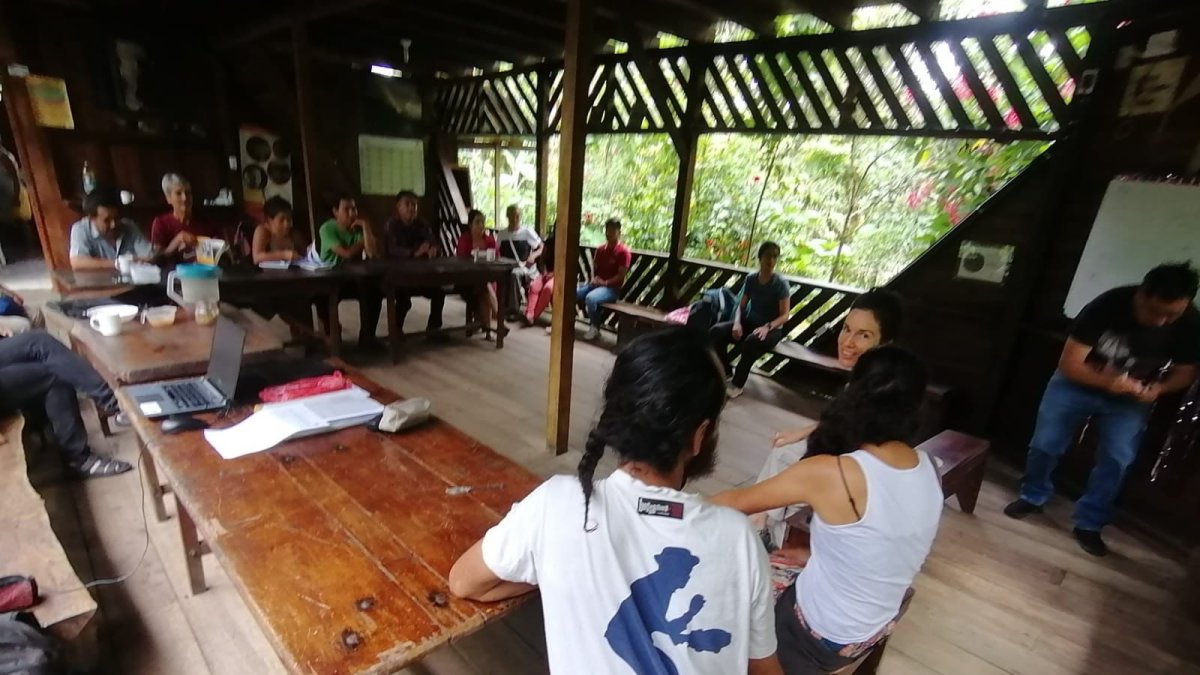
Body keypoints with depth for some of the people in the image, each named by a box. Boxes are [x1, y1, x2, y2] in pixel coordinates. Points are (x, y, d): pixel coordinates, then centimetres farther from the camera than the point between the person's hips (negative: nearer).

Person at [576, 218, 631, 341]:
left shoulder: (624, 251, -9)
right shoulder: (600, 248, 11)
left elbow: (621, 275, -12)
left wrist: (605, 282, -18)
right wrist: (593, 279, -2)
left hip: (612, 288, -7)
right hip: (595, 283, 7)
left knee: (590, 298, -35)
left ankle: (595, 328, -15)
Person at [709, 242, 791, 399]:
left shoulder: (781, 283, -11)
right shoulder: (750, 279, 1)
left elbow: (784, 316, -13)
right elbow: (741, 306, 3)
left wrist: (767, 327, -31)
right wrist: (737, 323, -18)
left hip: (772, 329, -4)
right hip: (749, 323, 4)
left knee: (752, 341, -40)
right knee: (716, 331, -21)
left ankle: (737, 383, -21)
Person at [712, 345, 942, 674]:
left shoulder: (831, 474, -31)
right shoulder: (928, 469, -11)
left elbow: (737, 502, -17)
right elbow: (876, 543, 4)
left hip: (821, 638, -6)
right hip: (875, 630, 6)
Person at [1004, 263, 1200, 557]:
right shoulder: (1107, 305, -29)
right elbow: (1068, 364, -25)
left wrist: (1157, 388, -25)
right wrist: (1106, 381, -42)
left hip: (1130, 399, 2)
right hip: (1078, 383, -2)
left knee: (1117, 459, -6)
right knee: (1044, 443, -3)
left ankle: (1089, 524, 11)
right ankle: (1033, 497, 22)